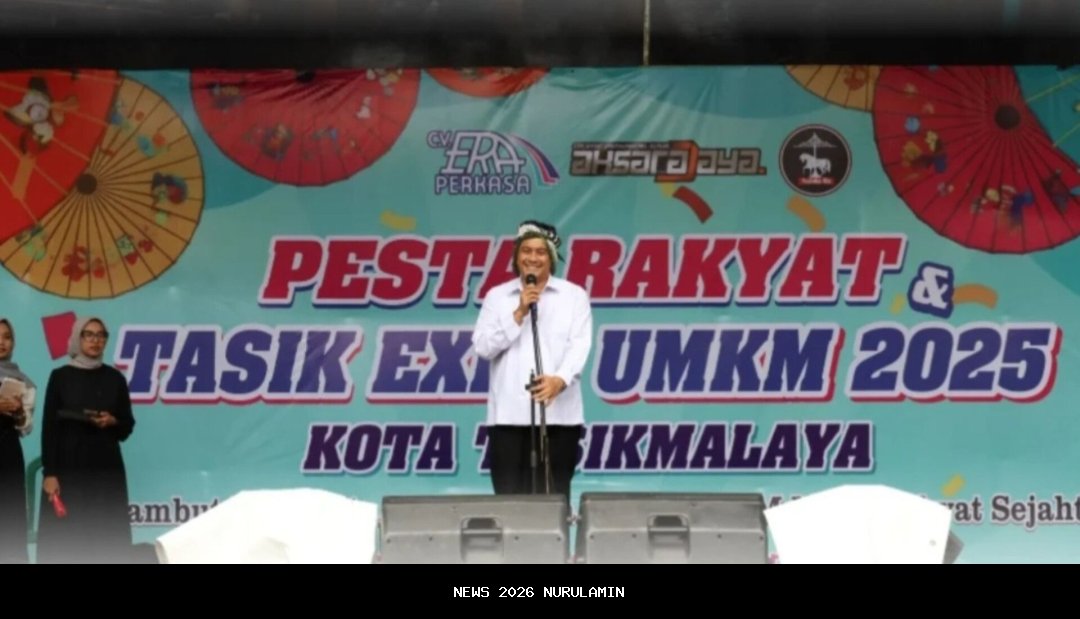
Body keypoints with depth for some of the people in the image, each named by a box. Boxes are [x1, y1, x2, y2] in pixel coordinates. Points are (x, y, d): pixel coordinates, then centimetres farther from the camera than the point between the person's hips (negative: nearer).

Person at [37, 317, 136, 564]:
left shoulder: (115, 378, 7)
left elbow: (127, 427, 11)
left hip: (107, 470, 2)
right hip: (68, 468, -2)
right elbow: (49, 428, -2)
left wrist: (112, 422, -11)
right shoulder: (60, 377, 1)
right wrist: (49, 473, -9)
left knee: (107, 539, -2)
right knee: (65, 539, -5)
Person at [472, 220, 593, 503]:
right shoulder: (497, 296, 12)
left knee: (554, 497, -1)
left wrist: (560, 379, -21)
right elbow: (483, 347, 2)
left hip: (559, 413, -1)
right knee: (509, 497, -2)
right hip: (509, 413, 1)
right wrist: (519, 313, -8)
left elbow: (580, 345, -3)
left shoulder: (574, 295, 9)